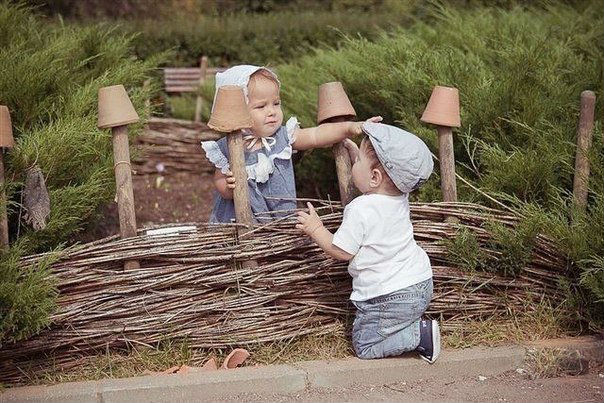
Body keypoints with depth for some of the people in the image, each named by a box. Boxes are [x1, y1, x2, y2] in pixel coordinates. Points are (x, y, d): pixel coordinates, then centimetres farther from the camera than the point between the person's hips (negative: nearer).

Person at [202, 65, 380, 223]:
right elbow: (219, 179, 2)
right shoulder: (227, 148, -8)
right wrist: (228, 188, -20)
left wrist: (350, 127, -20)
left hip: (282, 217, 0)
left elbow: (316, 135, -8)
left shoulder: (283, 136, -2)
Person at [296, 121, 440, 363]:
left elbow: (341, 252, -13)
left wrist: (315, 229, -1)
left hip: (391, 298, -8)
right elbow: (368, 180, 22)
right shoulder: (400, 196, 0)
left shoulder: (360, 211, -24)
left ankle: (420, 334, -8)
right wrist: (350, 147, 22)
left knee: (364, 346, 4)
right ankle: (415, 325, 7)